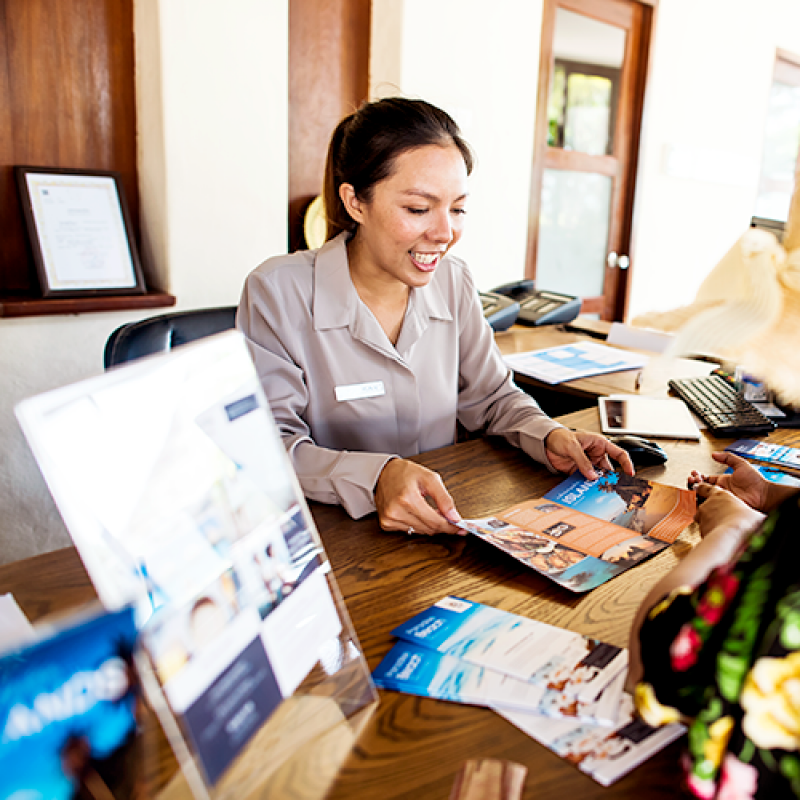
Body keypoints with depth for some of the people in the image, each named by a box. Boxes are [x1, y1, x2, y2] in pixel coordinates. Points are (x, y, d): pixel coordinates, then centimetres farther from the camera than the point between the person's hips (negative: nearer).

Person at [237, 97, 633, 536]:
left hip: (442, 530, 4)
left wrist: (547, 436, -8)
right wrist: (374, 477, -34)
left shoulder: (454, 282, 3)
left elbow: (491, 397, 12)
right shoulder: (277, 293, -14)